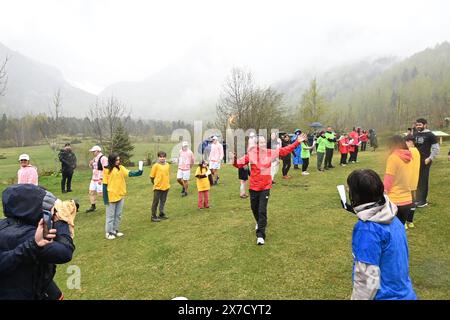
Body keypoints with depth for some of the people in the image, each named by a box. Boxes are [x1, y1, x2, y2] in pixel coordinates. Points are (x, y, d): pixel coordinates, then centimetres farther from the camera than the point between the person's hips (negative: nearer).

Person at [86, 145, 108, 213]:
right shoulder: (95, 158, 13)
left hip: (100, 179, -9)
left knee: (101, 193, -6)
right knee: (91, 192, 11)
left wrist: (101, 179, -23)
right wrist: (91, 164, 2)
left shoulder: (103, 158, -16)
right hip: (94, 179, 9)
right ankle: (93, 206, 23)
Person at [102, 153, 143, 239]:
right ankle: (109, 232, 18)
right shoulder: (107, 170, -9)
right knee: (110, 215, 7)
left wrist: (138, 173, -32)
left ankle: (116, 230, 28)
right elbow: (105, 184, -8)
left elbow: (129, 173, -13)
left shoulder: (121, 168, 2)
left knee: (118, 215, 14)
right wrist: (105, 198, -10)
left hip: (121, 195, 5)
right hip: (111, 196, -5)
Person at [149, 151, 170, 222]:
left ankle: (161, 214, 28)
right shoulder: (156, 165, -10)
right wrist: (155, 183, 4)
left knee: (163, 201, 15)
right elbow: (152, 176, -5)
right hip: (158, 187, -5)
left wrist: (167, 183, 11)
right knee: (156, 202, 3)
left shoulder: (167, 165, 5)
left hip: (166, 186, 5)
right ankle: (153, 216, 12)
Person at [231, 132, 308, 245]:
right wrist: (234, 160, -29)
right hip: (254, 186, 1)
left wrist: (297, 142, -3)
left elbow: (285, 150, 1)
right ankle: (259, 222, 51)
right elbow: (240, 164, -8)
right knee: (254, 209, 18)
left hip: (265, 187, -1)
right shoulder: (251, 154, -8)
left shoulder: (270, 153, -3)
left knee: (262, 211, -5)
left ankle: (260, 235, 1)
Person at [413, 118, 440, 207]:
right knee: (416, 180, 9)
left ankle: (423, 201, 7)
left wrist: (430, 158, -13)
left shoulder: (430, 135, -5)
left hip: (425, 161, -5)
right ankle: (419, 199, 20)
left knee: (423, 181, -1)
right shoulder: (415, 135, 9)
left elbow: (436, 148, -6)